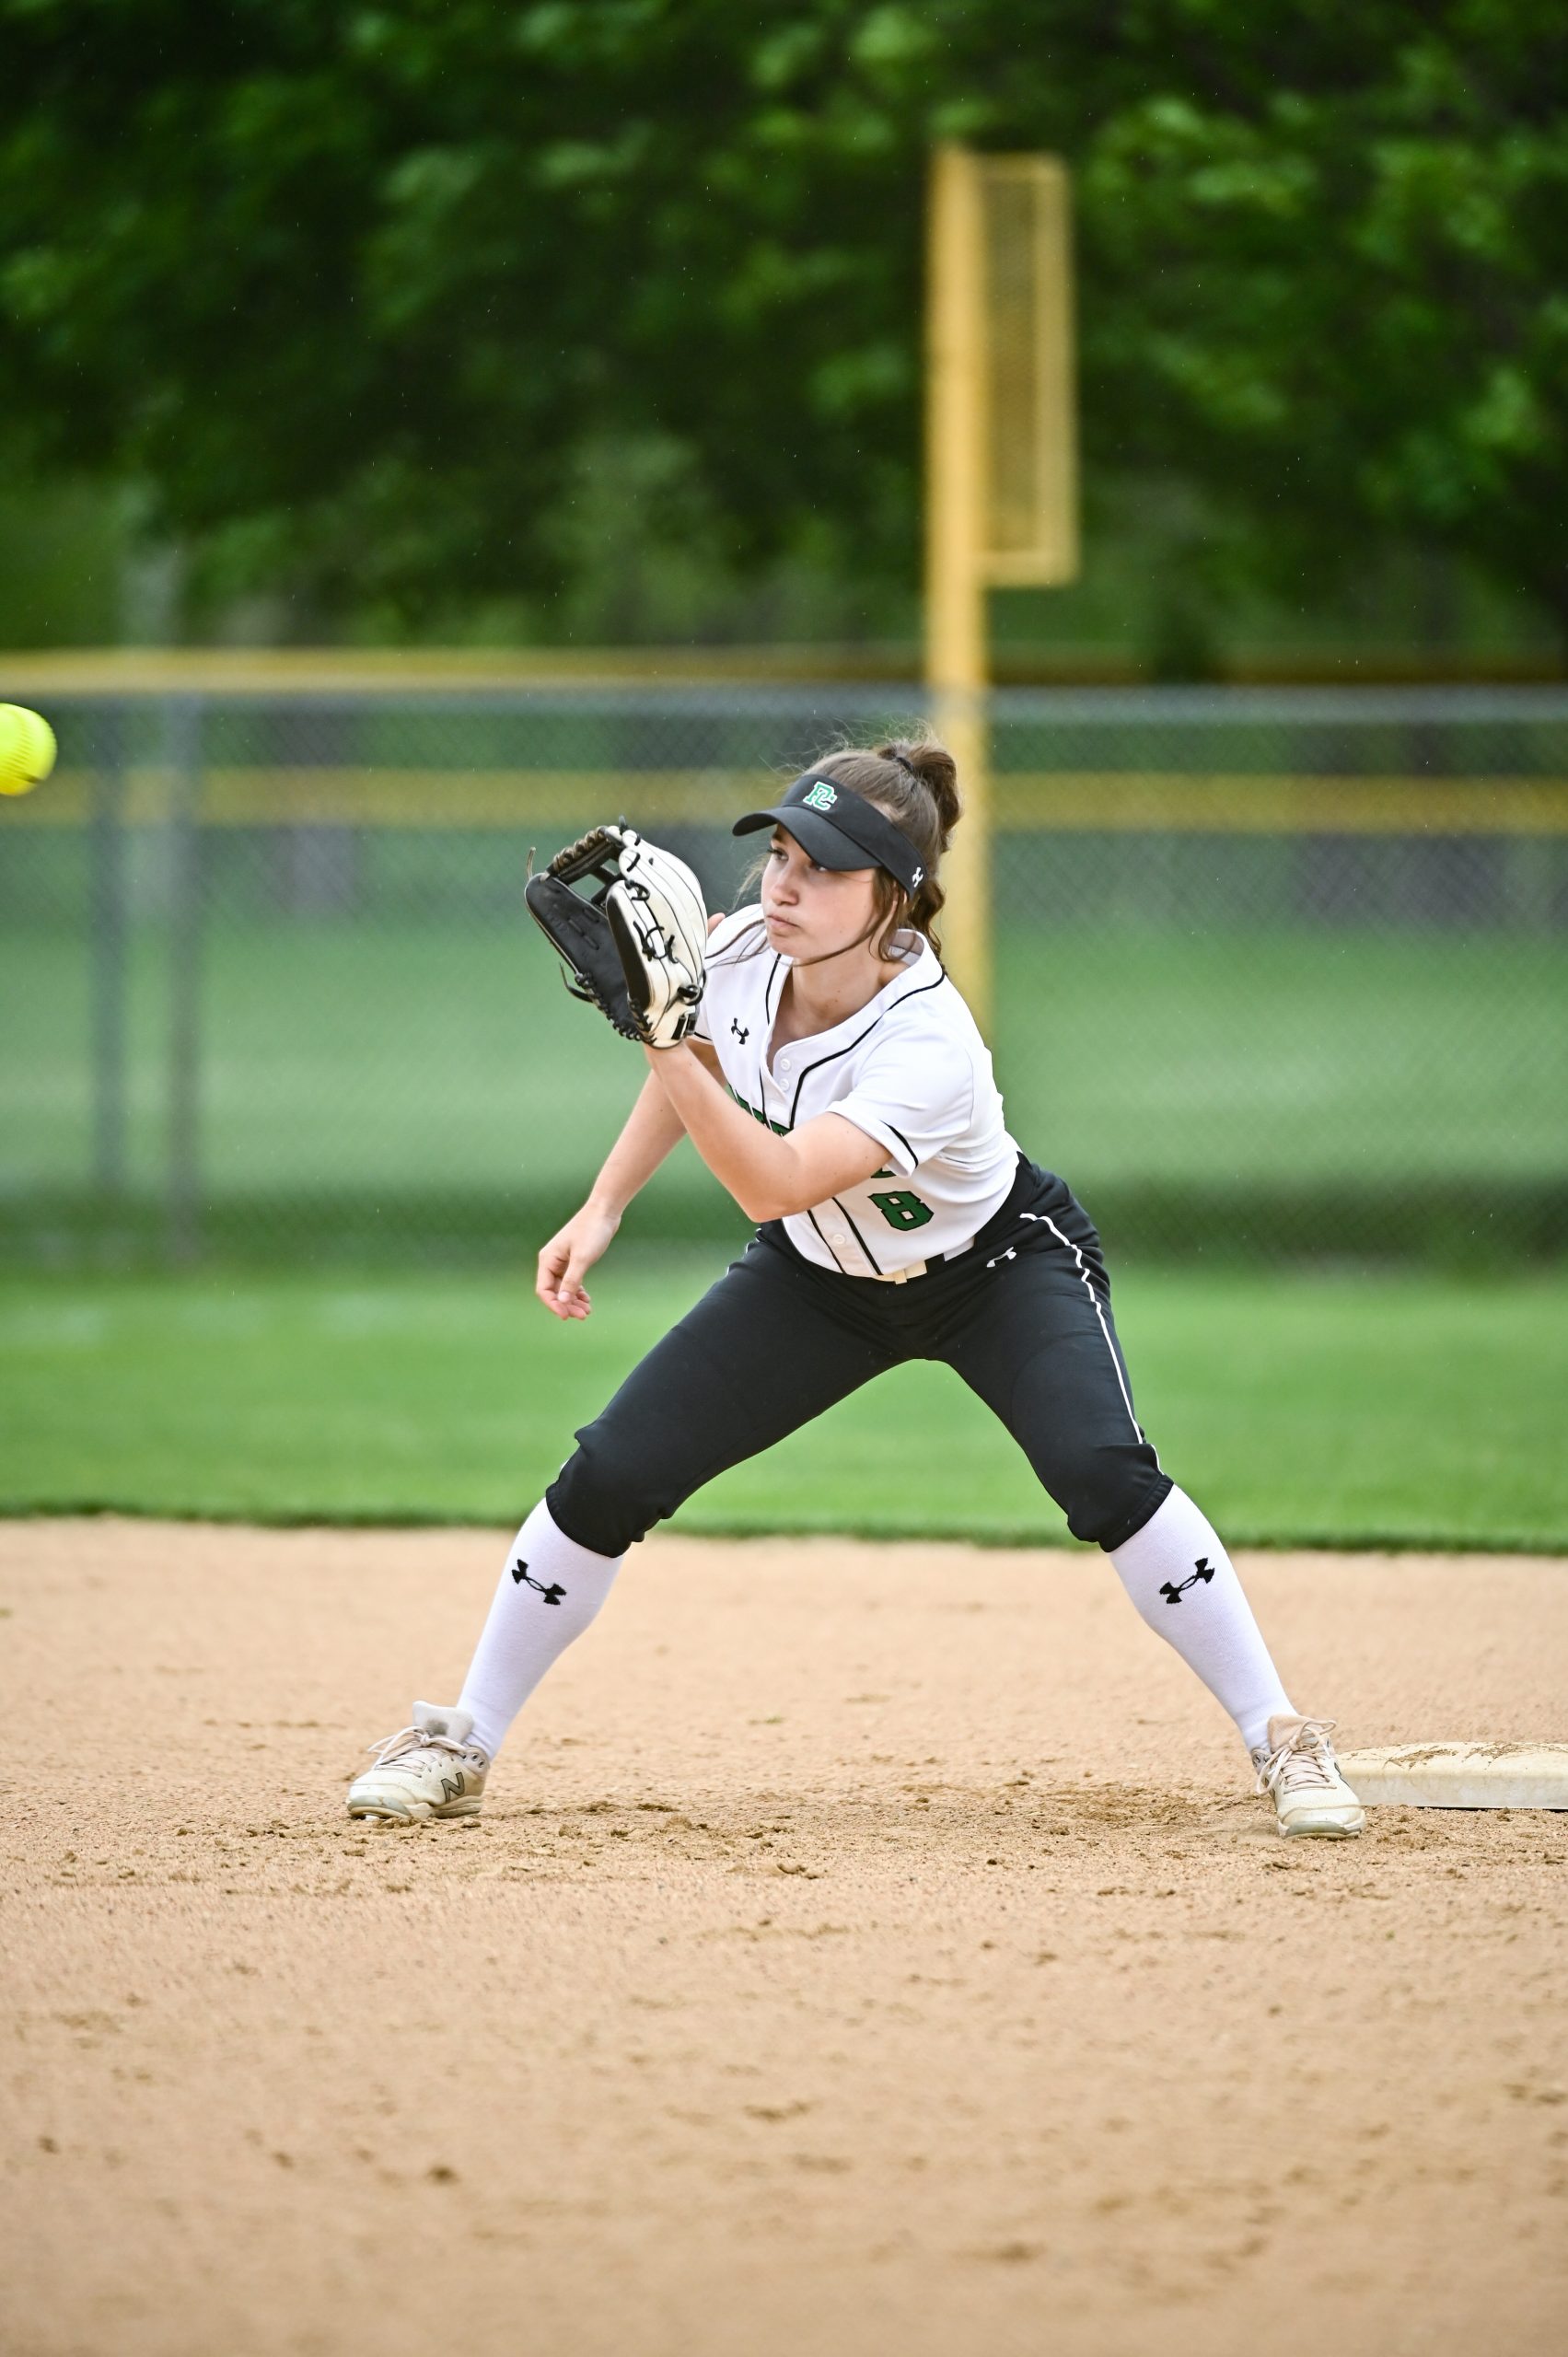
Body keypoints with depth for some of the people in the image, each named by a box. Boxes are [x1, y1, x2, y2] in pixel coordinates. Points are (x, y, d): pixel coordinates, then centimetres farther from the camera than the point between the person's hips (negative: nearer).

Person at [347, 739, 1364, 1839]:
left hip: (1002, 1267, -5)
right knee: (609, 1477, -6)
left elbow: (773, 1183, -48)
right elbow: (698, 1067, 3)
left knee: (1106, 1476, -29)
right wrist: (603, 1210, -5)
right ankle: (460, 1746, 10)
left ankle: (1281, 1738, -16)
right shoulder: (742, 951, -21)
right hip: (820, 1278, 5)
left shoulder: (927, 1044, -38)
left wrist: (660, 1038, -54)